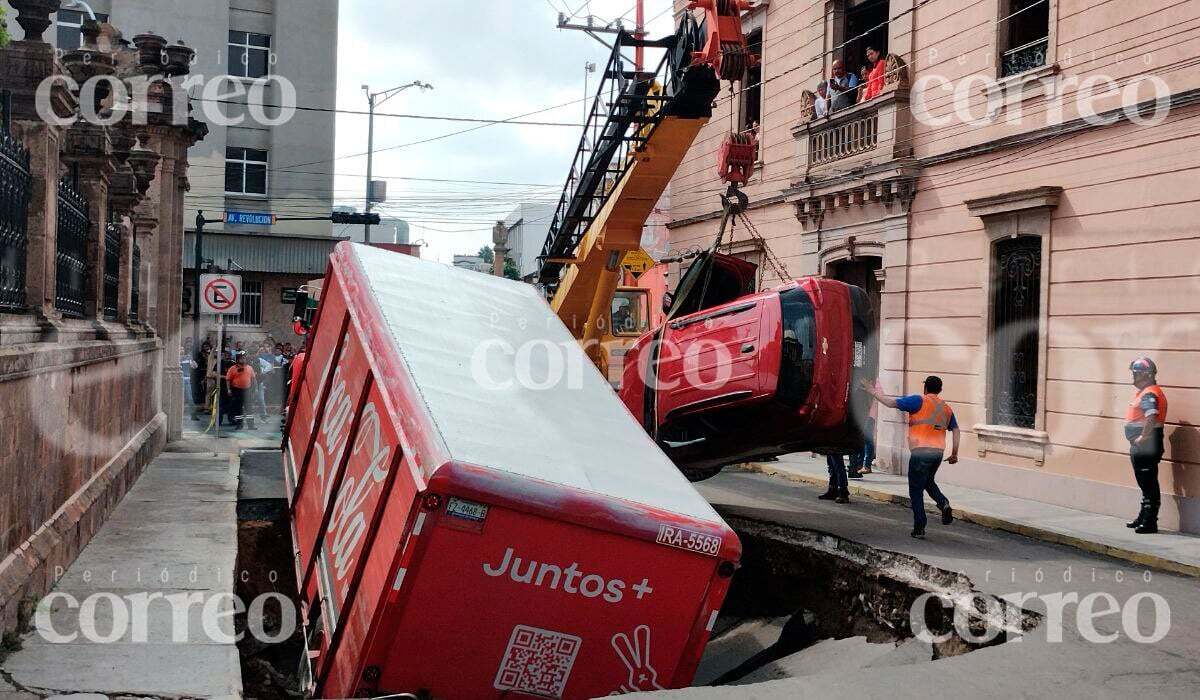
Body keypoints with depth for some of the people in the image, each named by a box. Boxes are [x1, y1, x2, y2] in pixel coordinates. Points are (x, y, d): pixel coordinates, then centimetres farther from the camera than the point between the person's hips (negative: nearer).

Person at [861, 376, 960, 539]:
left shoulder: (919, 401, -5)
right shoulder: (946, 408, 13)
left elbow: (891, 403, -9)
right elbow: (956, 430, 14)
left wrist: (873, 392, 2)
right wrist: (954, 454, 19)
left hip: (920, 452, -6)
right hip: (938, 452, 6)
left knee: (916, 490, 3)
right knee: (928, 482, 28)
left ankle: (919, 528, 3)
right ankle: (943, 503, 2)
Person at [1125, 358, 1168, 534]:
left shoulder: (1149, 394, -18)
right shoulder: (1143, 392, 16)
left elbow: (1151, 419, -32)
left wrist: (1142, 438, -23)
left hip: (1146, 445, -11)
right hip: (1140, 446, 11)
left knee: (1149, 484, -5)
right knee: (1145, 484, 19)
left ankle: (1150, 522, -1)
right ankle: (1143, 517, 31)